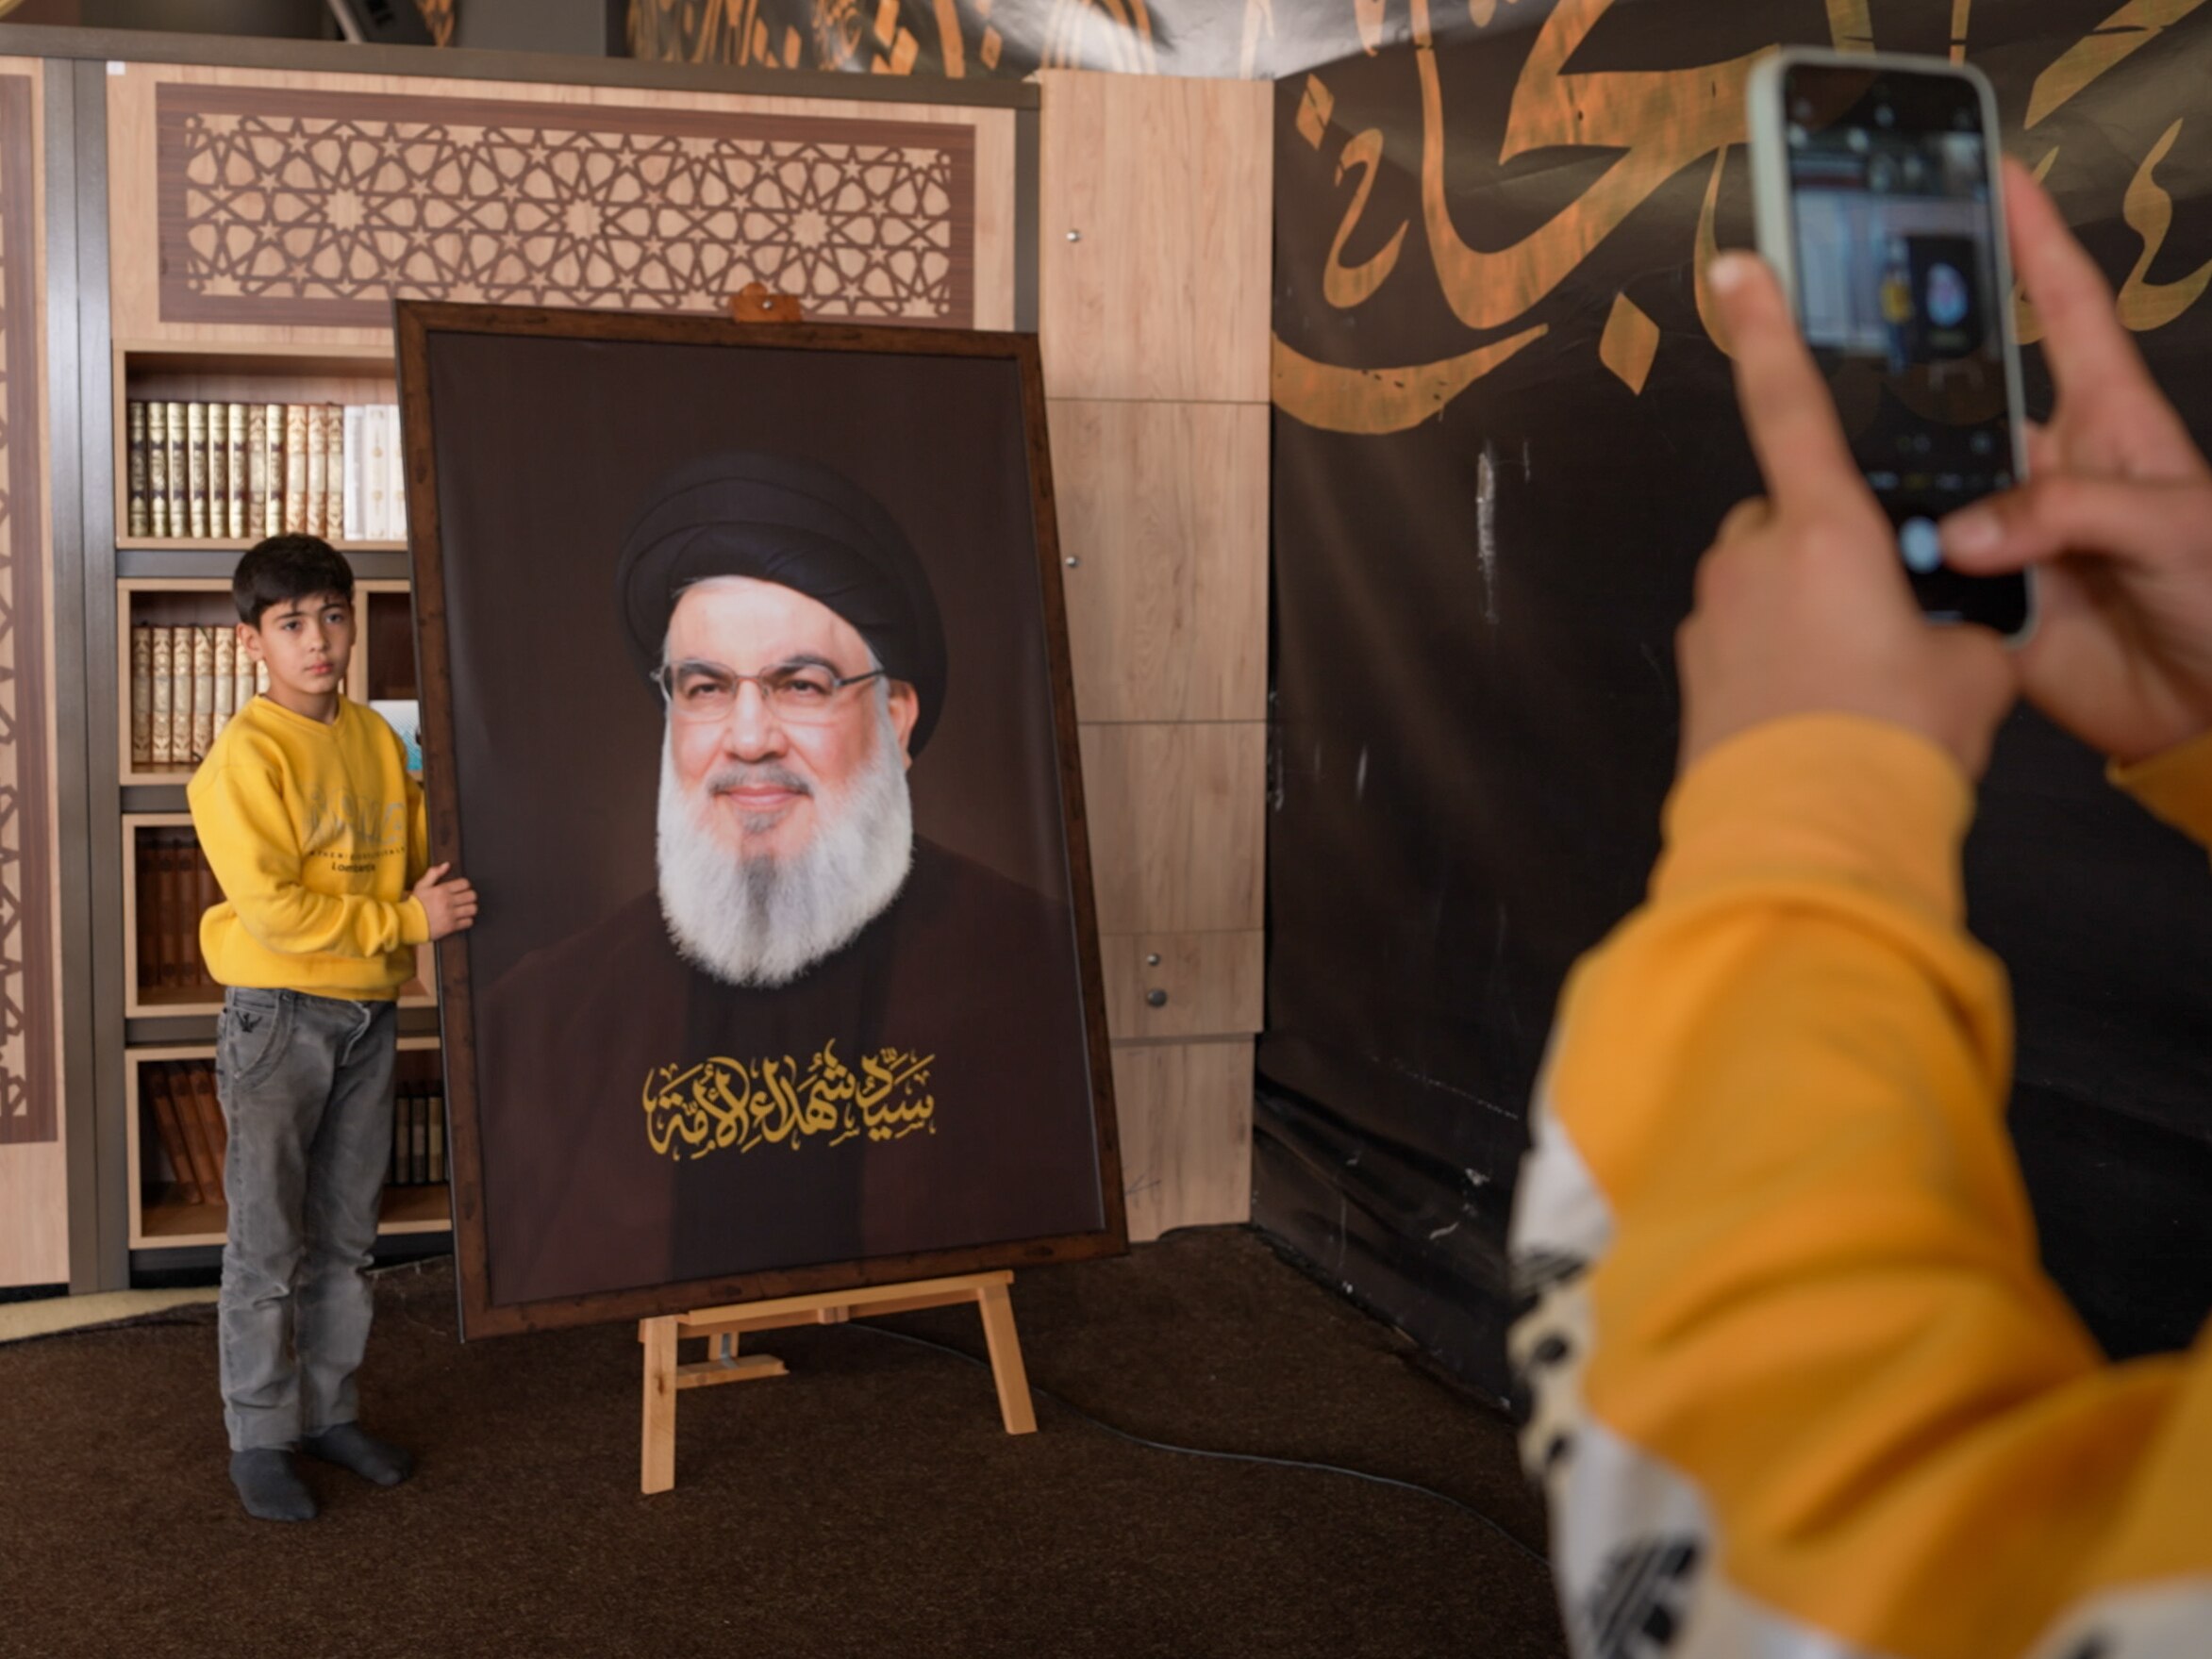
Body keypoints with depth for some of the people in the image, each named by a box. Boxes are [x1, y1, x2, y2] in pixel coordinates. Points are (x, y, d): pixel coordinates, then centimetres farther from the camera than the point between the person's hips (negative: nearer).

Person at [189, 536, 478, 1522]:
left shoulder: (376, 739, 8)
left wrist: (448, 890, -2)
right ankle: (259, 1438, 14)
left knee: (345, 1237, 14)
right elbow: (270, 903, -19)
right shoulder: (246, 753, -12)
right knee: (266, 1245, 3)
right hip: (279, 1018, -6)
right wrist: (405, 921, -19)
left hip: (369, 1015, 6)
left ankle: (330, 1412, 27)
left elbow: (418, 855, 18)